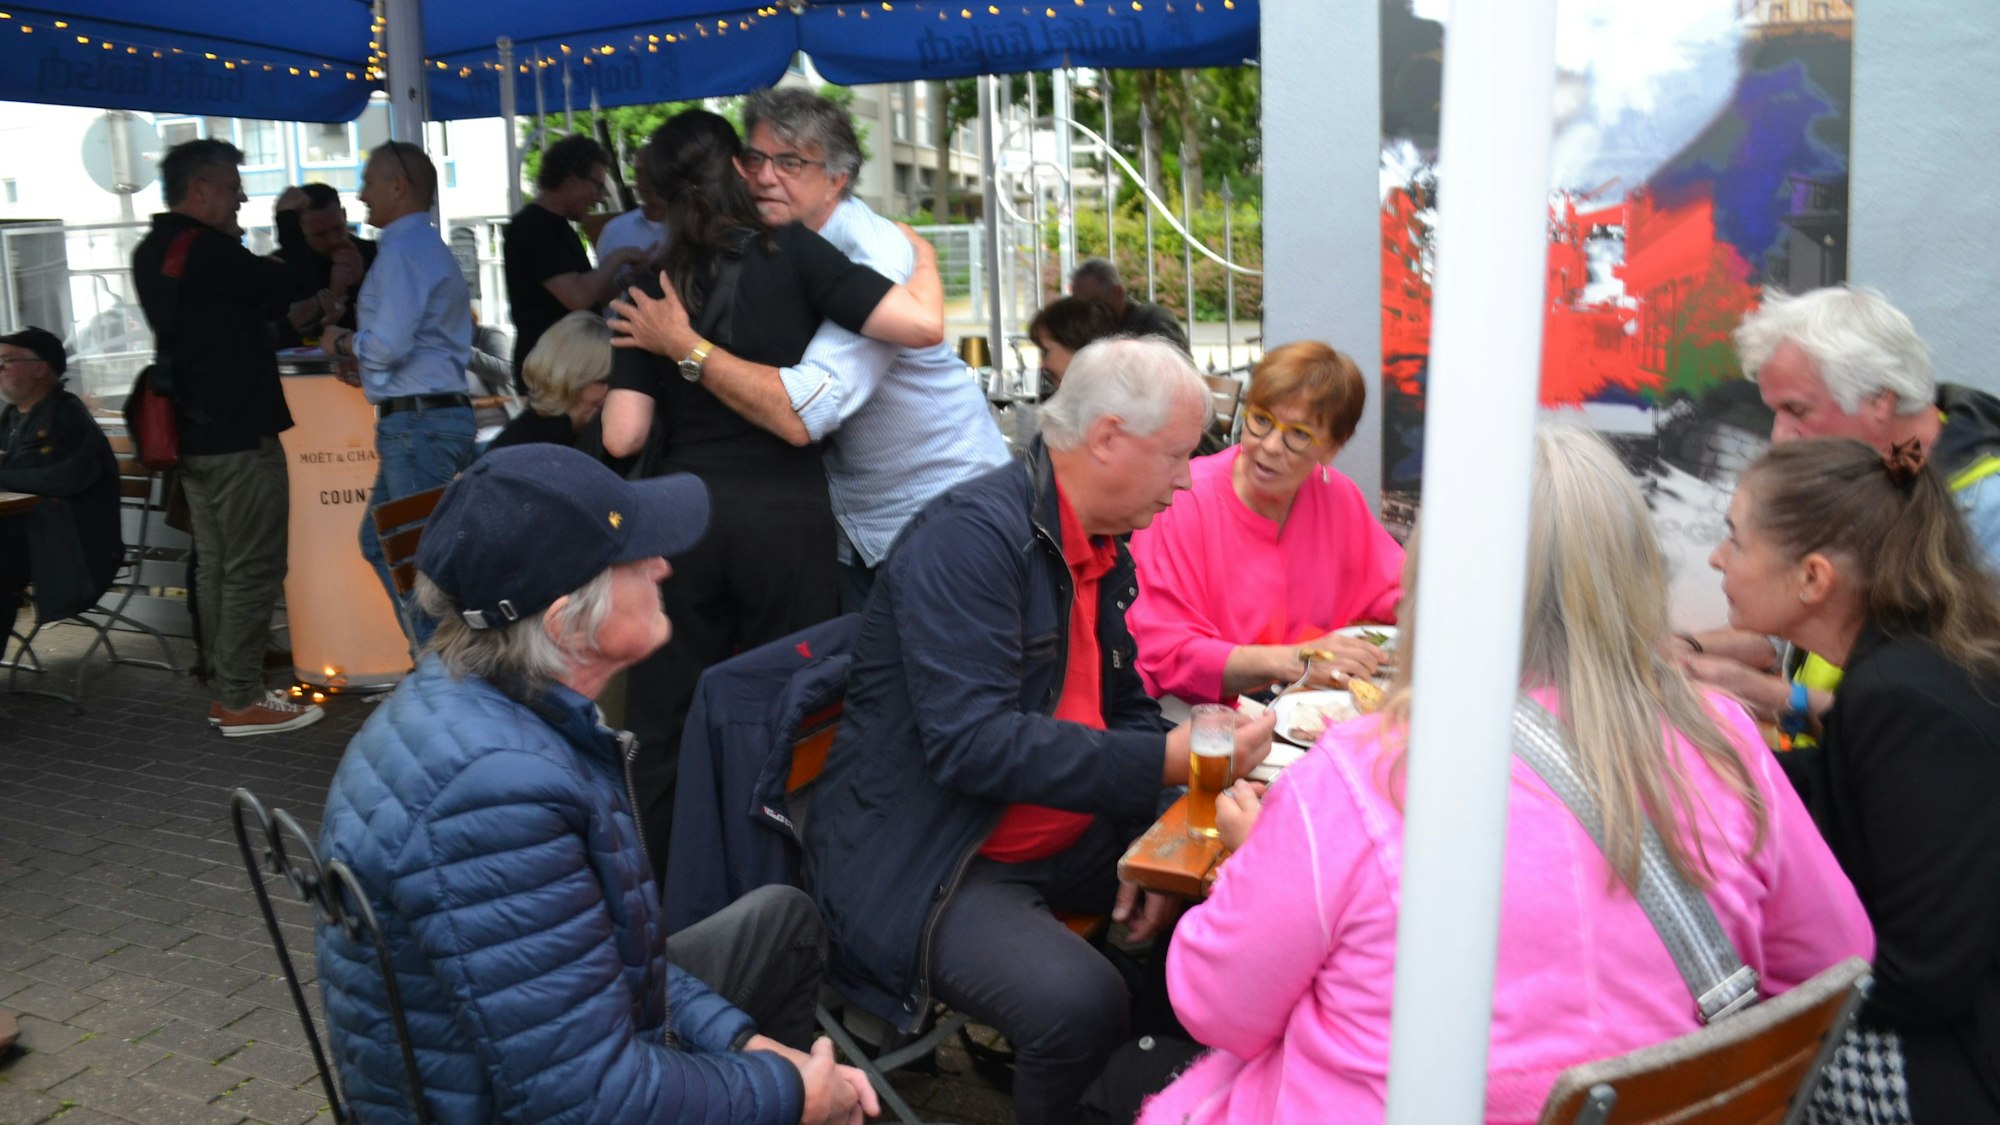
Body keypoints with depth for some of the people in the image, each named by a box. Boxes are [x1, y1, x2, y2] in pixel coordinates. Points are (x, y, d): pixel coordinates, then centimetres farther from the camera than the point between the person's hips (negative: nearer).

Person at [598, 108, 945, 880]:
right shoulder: (791, 253, -2)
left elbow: (623, 435, -2)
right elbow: (921, 325, -12)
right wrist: (920, 252, 8)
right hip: (787, 518, -2)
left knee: (663, 730, 13)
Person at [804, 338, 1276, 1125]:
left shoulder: (1106, 546, 6)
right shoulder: (972, 534, -21)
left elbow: (1125, 707, 14)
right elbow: (971, 743, -29)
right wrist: (1165, 761, -29)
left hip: (1065, 837, 9)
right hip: (921, 862, -8)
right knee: (1081, 1005, -29)